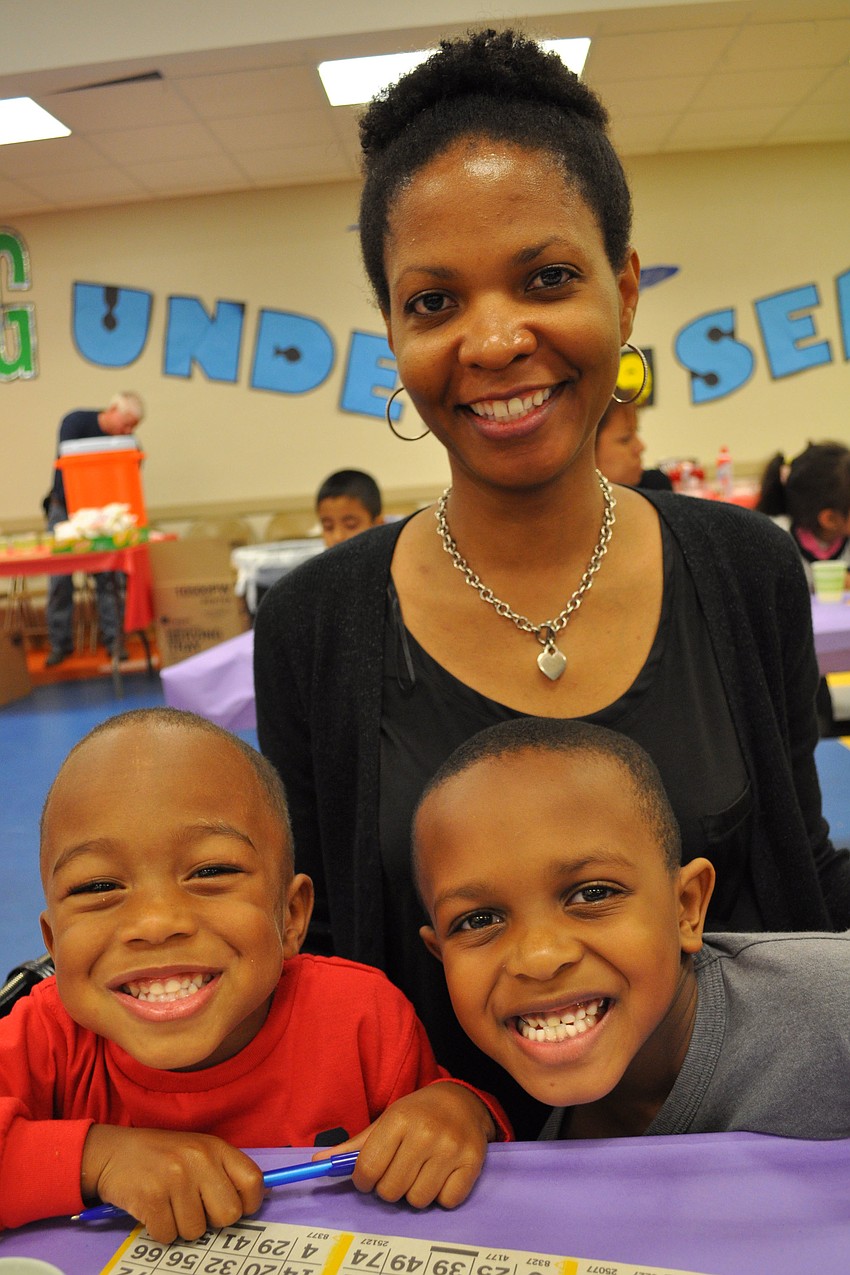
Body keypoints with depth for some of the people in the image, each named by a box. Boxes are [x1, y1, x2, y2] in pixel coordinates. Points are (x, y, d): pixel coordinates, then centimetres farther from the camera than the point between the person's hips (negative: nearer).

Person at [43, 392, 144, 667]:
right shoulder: (76, 422, -14)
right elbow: (64, 469, -20)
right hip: (65, 508, -1)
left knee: (109, 577, -7)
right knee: (59, 579, -2)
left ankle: (113, 639, 1)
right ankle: (60, 643, 7)